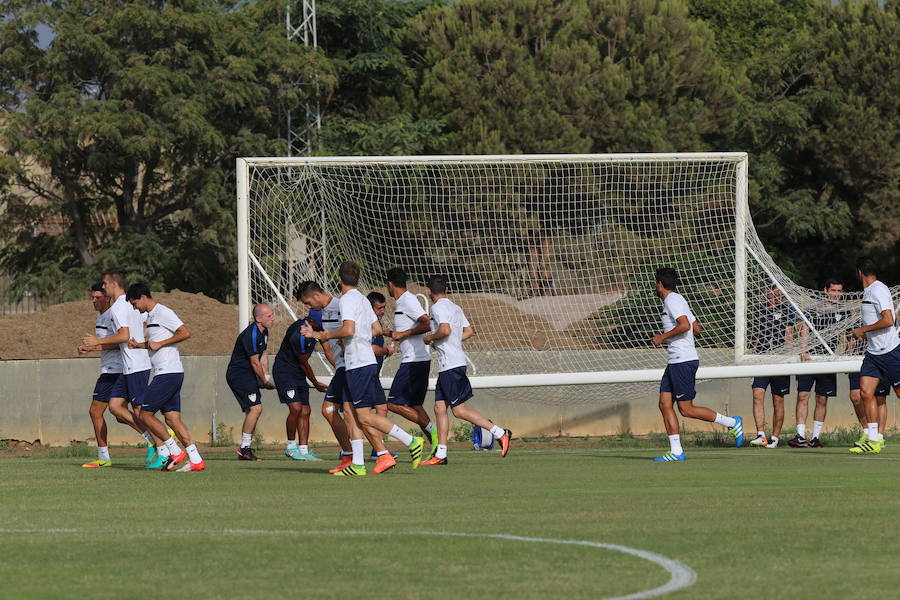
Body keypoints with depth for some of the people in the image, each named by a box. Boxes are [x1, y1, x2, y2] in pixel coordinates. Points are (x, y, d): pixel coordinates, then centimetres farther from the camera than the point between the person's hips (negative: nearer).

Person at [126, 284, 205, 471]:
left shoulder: (163, 313, -10)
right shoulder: (151, 315, 20)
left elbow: (185, 333, -18)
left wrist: (159, 343, -15)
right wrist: (139, 345, 14)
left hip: (168, 373, -10)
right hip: (164, 373, 10)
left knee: (145, 414, -6)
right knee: (172, 418, 4)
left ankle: (175, 451, -3)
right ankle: (196, 460, -1)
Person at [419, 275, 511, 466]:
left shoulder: (438, 307, -11)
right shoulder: (455, 307, 16)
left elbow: (445, 330, -25)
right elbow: (469, 331, 20)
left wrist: (430, 338, -8)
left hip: (451, 365, -10)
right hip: (447, 366, 10)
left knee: (459, 410, -9)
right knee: (440, 407, 9)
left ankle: (500, 433, -10)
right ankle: (440, 455, 8)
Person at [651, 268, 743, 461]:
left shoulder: (673, 300, -11)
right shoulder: (676, 299, 18)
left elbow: (685, 325, -25)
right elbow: (696, 328, 21)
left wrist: (662, 337, -15)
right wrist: (666, 338, 25)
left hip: (684, 361, -10)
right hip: (675, 362, 10)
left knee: (686, 409, -8)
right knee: (665, 404, 4)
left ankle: (731, 423, 1)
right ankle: (676, 451, 2)